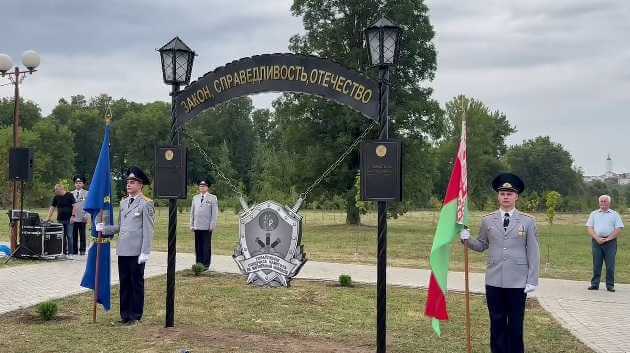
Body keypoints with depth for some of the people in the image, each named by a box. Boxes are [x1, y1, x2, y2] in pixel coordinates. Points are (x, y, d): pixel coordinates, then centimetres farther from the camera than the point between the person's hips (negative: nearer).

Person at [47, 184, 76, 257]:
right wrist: (49, 217, 4)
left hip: (69, 220, -5)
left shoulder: (69, 195, -4)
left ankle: (70, 253, -2)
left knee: (69, 236, -5)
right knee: (62, 236, 8)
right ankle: (64, 252, 15)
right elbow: (52, 207, 11)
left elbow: (74, 206, -7)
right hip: (60, 219, 5)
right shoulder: (56, 197, 9)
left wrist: (73, 216, -14)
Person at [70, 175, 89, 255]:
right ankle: (74, 250, 7)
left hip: (82, 218, -2)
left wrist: (86, 216, -6)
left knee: (82, 235, 0)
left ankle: (82, 250, 5)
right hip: (73, 218, 2)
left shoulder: (86, 193, 5)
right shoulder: (71, 194, 11)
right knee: (74, 235, 1)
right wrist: (70, 216, 2)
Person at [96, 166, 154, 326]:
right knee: (124, 283, 11)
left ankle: (135, 316, 11)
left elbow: (148, 230, -11)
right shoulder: (124, 202, 15)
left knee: (136, 283, 3)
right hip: (123, 251, 7)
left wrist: (145, 253, -15)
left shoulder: (146, 203, -7)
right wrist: (104, 229, 7)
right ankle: (124, 315, 20)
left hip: (136, 252, -6)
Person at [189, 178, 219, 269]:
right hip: (197, 227, 4)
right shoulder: (195, 198, 16)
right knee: (198, 246, 5)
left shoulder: (212, 198, 4)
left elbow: (215, 213, -1)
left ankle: (206, 264, 2)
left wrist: (212, 225, -8)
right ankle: (198, 264, 11)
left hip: (207, 227, -4)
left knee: (206, 246, -3)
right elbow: (192, 212, 18)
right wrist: (191, 225, 11)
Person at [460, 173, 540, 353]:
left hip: (518, 282, -2)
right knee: (497, 324, 9)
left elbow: (533, 253, 0)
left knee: (515, 325, 7)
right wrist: (467, 239, -7)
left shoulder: (528, 221, 0)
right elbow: (481, 246, 13)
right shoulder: (487, 220, 6)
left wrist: (532, 280, -5)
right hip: (494, 281, 2)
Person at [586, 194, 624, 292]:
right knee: (596, 265, 2)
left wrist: (607, 239, -10)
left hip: (610, 242, -1)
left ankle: (610, 285, 4)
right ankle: (594, 284, 6)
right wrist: (597, 238, -9)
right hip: (596, 241, 1)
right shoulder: (594, 214, 14)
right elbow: (589, 228, 6)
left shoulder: (614, 214, 9)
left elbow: (618, 229, 0)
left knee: (610, 265, -2)